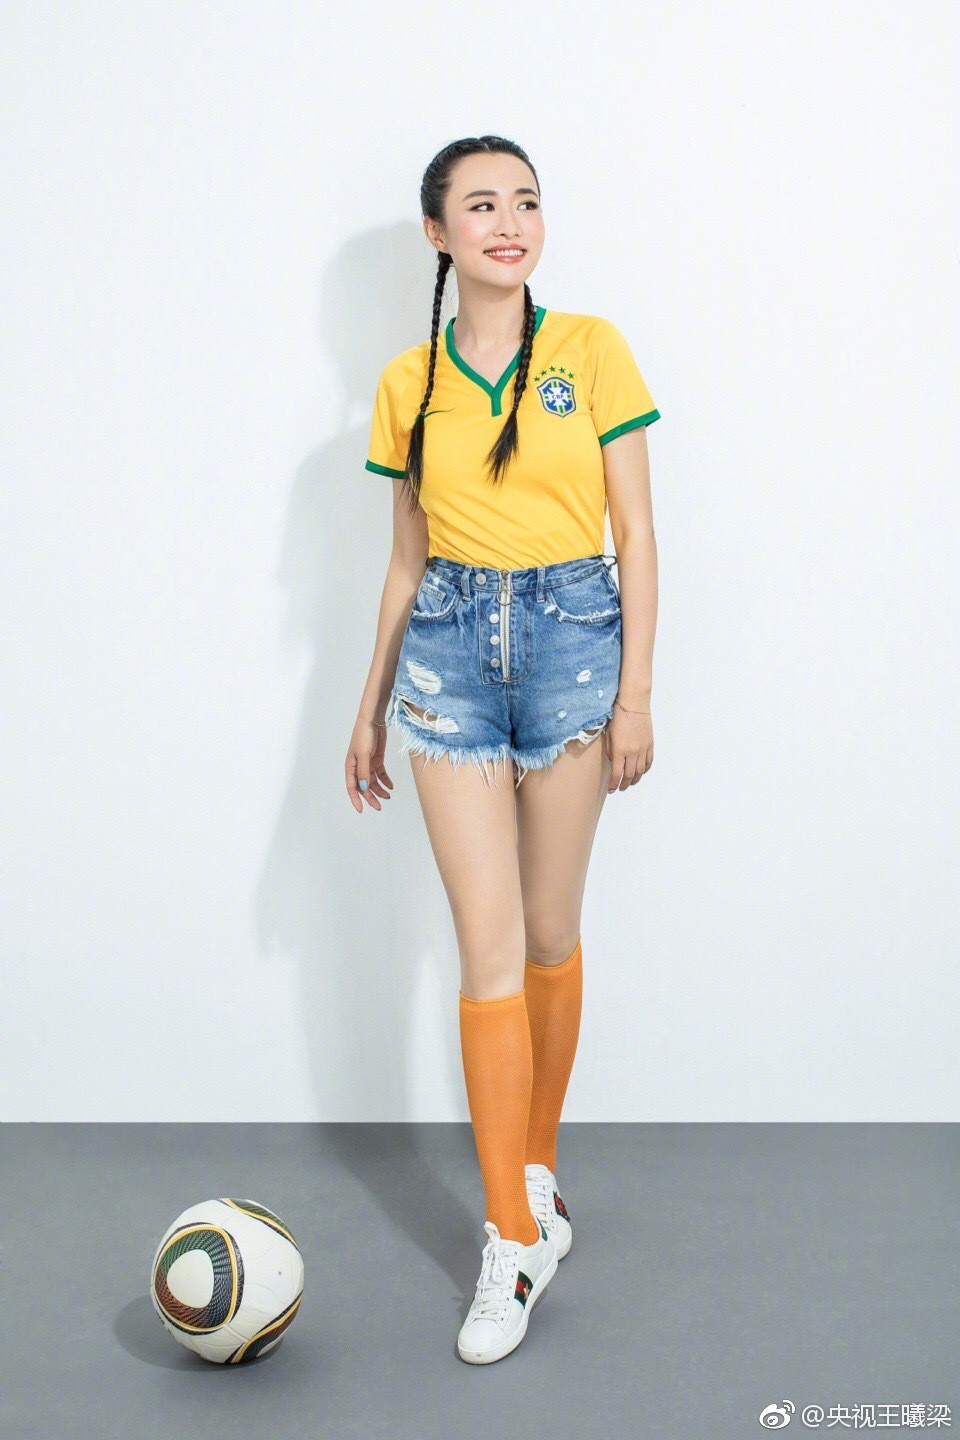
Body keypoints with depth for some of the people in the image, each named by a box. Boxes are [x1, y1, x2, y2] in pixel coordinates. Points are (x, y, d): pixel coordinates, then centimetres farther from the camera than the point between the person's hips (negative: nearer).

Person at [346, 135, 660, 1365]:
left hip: (572, 635, -1)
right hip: (450, 647, 1)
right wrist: (371, 702, 13)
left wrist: (636, 689, -6)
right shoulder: (406, 384, 7)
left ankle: (536, 1166, 30)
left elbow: (635, 534, 0)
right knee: (488, 944, -3)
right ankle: (515, 1237, 5)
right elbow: (407, 557, 13)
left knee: (551, 933, 8)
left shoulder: (592, 351, 1)